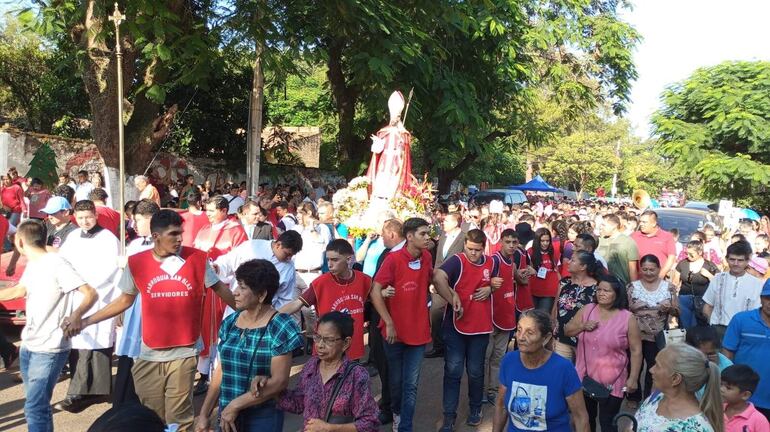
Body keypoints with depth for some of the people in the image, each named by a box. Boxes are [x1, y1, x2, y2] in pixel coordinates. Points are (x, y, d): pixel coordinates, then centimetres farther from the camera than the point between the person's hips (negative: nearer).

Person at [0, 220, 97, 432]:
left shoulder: (56, 264, -18)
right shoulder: (32, 265, 9)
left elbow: (91, 293, -25)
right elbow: (18, 290, 27)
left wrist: (75, 316, -42)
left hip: (49, 349, -9)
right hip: (28, 345, 9)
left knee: (34, 408, -8)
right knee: (38, 404, 18)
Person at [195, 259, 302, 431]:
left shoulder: (280, 327, -15)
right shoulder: (230, 323, 3)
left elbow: (279, 381, -17)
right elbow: (221, 372, 7)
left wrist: (235, 405, -15)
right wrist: (204, 414, 6)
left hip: (263, 417, -5)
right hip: (227, 416, 5)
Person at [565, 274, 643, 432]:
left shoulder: (627, 318, -11)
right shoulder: (587, 310, -1)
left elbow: (636, 351, -7)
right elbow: (567, 331, 5)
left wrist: (633, 378, -9)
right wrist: (582, 326, -14)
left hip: (611, 382, -4)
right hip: (585, 377, 4)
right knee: (586, 419, 20)